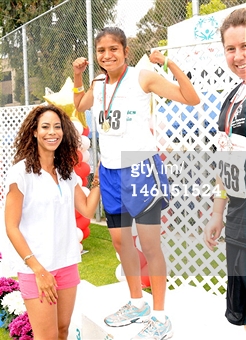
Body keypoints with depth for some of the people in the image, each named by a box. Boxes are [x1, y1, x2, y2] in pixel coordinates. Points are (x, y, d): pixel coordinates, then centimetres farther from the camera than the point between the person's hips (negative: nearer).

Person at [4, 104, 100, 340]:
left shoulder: (66, 172, 8)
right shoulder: (21, 172, -11)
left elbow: (88, 210, 6)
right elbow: (11, 227, -12)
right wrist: (38, 269, -16)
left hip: (67, 264, 6)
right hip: (36, 268, -6)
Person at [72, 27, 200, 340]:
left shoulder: (143, 77, -9)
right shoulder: (97, 84, 8)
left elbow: (192, 100, -13)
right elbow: (79, 107, 29)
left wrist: (169, 64, -21)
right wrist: (77, 77, 16)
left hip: (140, 167, -6)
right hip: (110, 171, 7)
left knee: (149, 245, -2)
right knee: (120, 240, 15)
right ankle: (137, 303, 34)